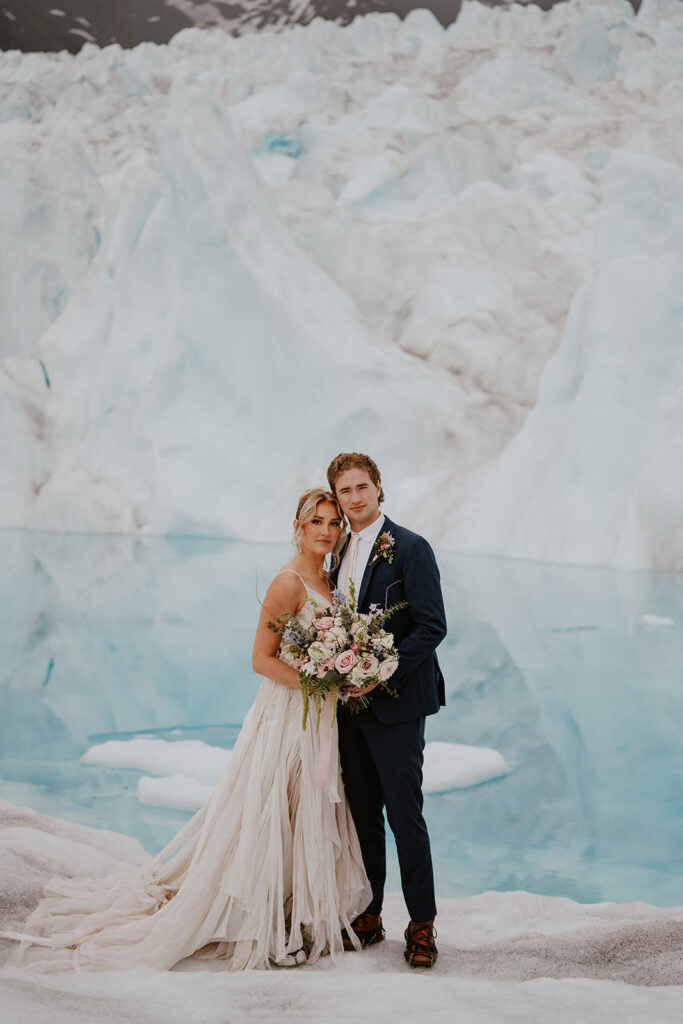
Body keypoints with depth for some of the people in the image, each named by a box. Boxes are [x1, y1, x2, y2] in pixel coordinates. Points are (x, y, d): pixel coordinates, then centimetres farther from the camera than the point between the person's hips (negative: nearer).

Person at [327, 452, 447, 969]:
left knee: (405, 815, -2)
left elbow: (433, 626, -14)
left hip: (395, 703, -6)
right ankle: (368, 917, 24)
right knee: (363, 814, 13)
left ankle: (422, 925, 10)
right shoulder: (341, 553, 13)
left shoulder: (411, 548, -9)